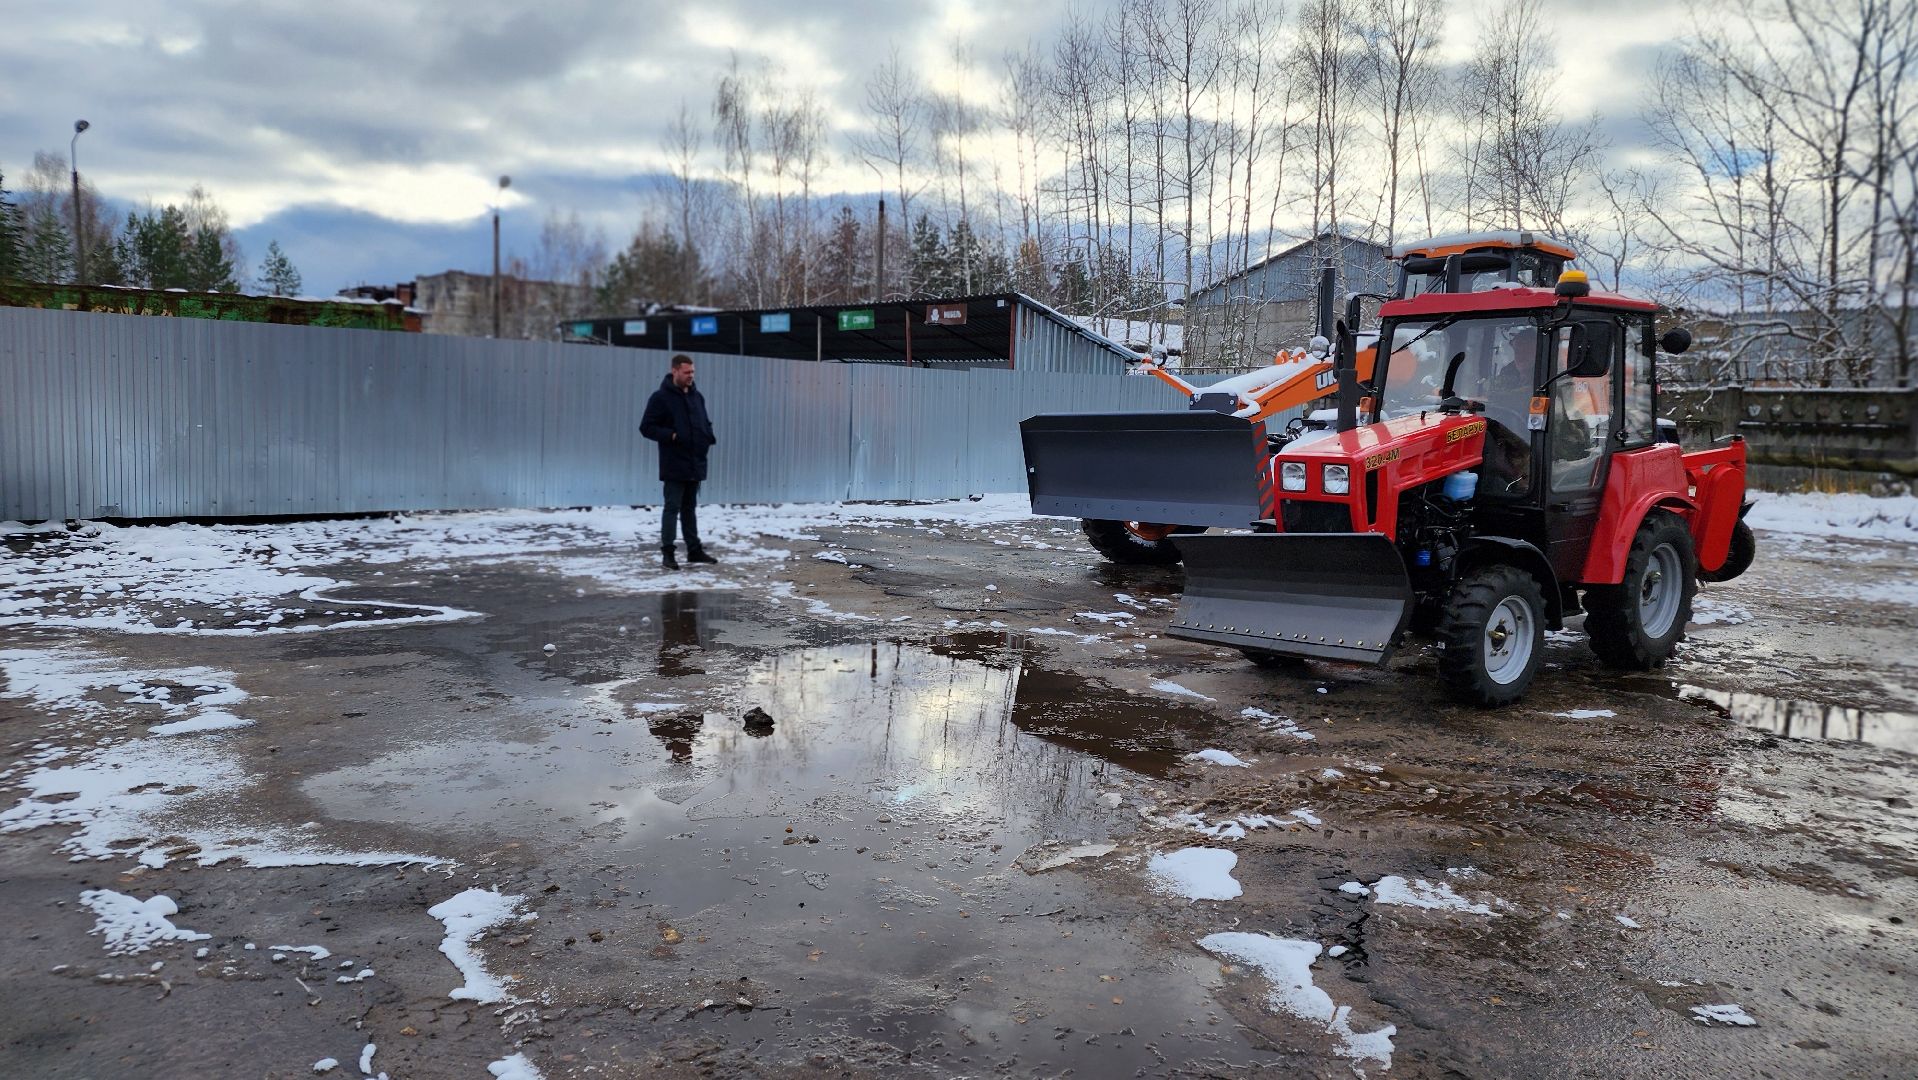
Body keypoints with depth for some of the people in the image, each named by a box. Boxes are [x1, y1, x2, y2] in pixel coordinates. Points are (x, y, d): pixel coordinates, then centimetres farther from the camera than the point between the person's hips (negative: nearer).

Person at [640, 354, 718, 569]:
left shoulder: (696, 396, 12)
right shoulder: (661, 397, -8)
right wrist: (670, 435, -21)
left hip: (695, 463, 7)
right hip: (674, 465, -7)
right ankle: (667, 553, -1)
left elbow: (705, 422, 24)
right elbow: (647, 427, -9)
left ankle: (694, 550, 20)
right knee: (672, 508, -5)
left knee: (690, 508, 14)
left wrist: (709, 436, 2)